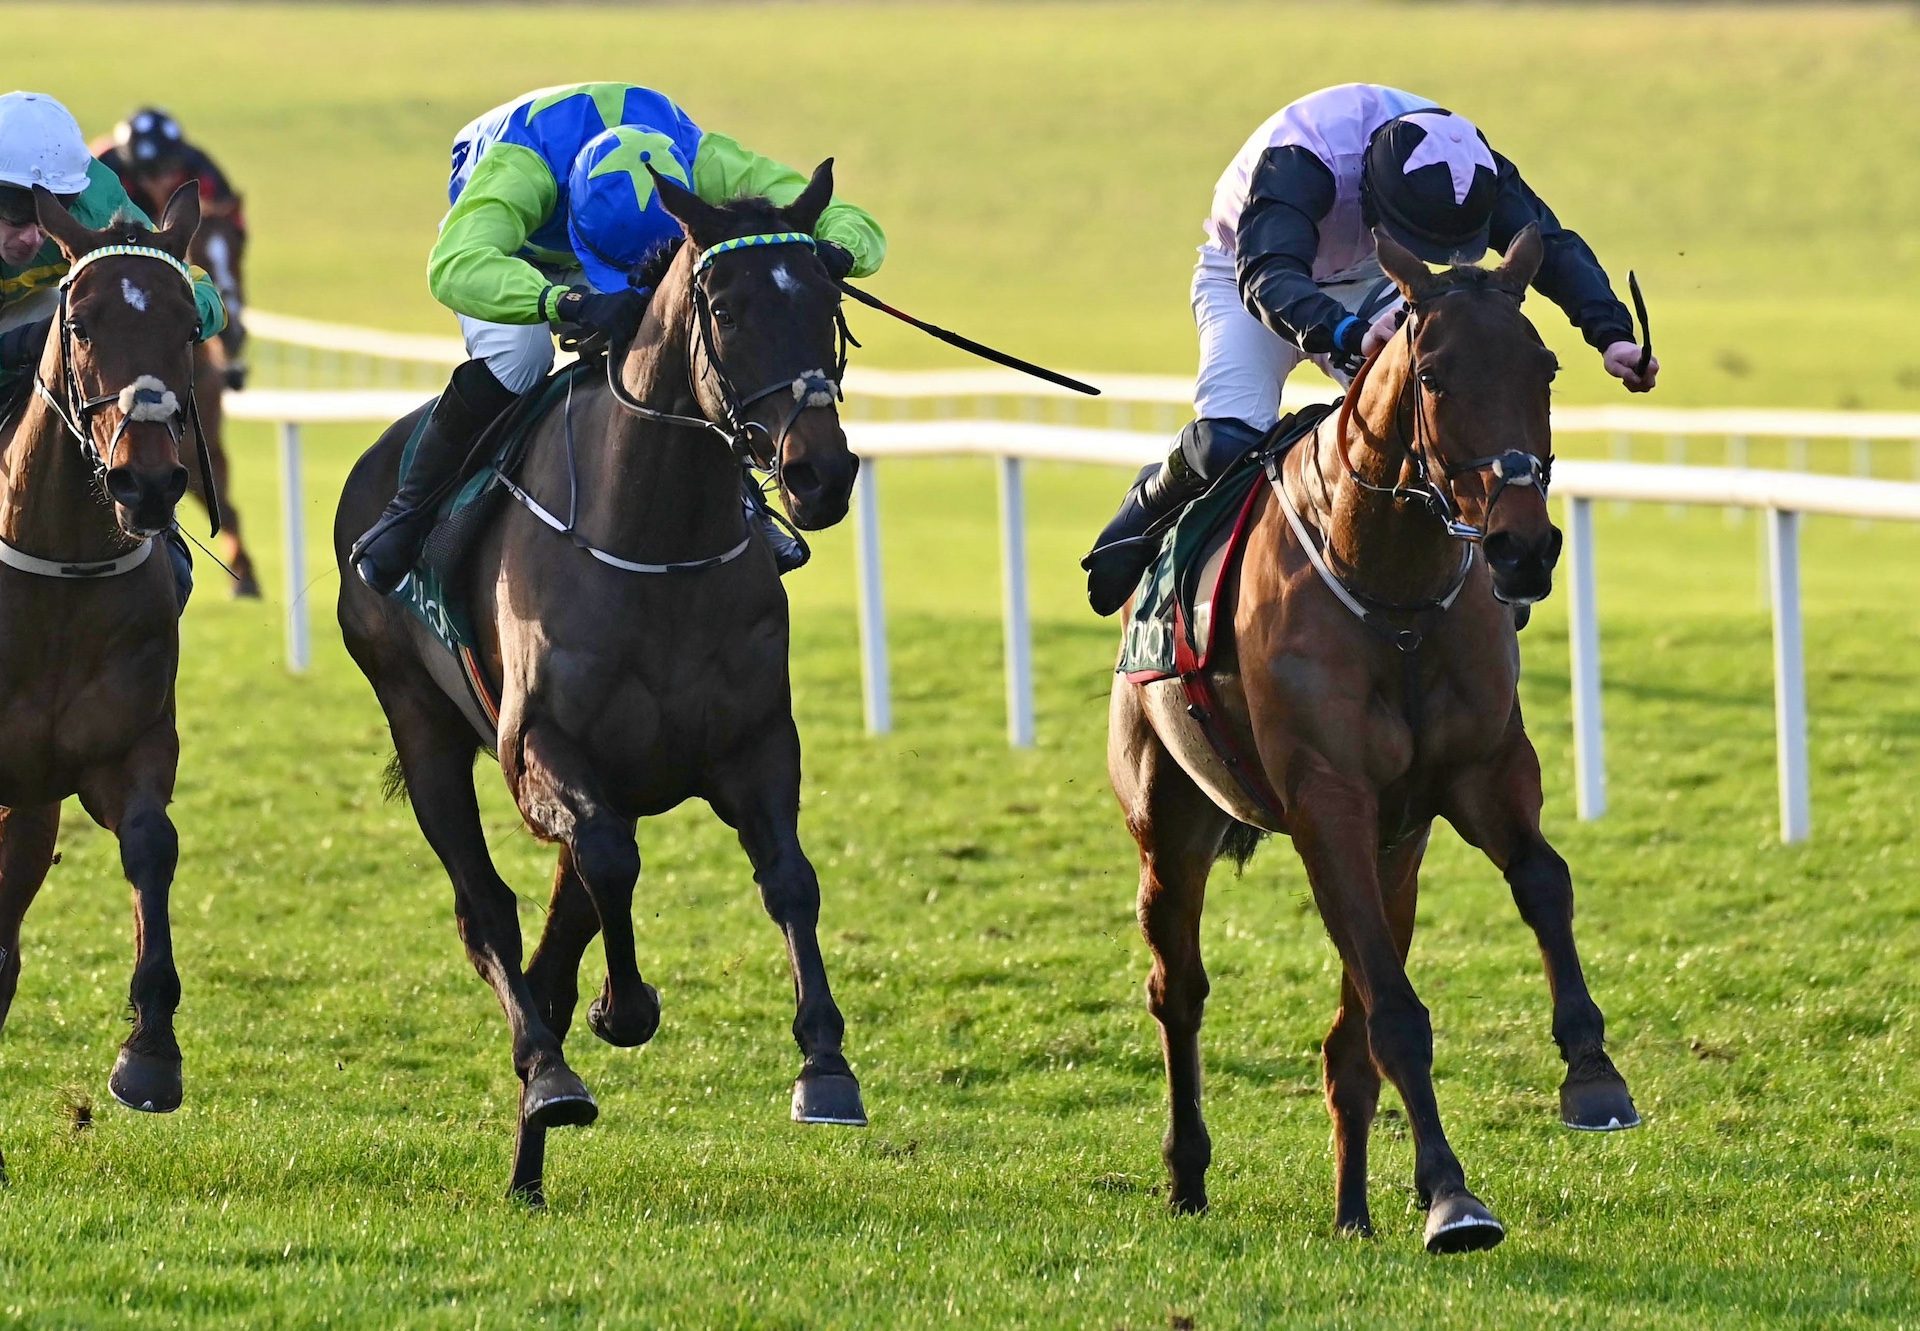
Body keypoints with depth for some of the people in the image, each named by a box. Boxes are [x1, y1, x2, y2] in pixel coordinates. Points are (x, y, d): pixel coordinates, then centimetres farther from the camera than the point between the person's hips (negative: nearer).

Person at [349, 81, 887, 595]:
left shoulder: (703, 162, -36)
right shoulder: (522, 165, -46)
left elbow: (857, 226, -34)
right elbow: (454, 267, -65)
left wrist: (833, 255, -60)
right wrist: (573, 304, -79)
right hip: (510, 260, -3)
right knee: (518, 356, -32)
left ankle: (737, 503, -6)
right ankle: (409, 511, -17)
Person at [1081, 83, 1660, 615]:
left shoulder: (1459, 161, -26)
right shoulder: (1297, 161, -41)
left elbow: (1553, 244, -25)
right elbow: (1267, 277, -54)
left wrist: (1612, 334, -42)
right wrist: (1352, 337, -72)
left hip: (1363, 286, 4)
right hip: (1244, 273, -4)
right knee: (1230, 441, -28)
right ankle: (1152, 505, 3)